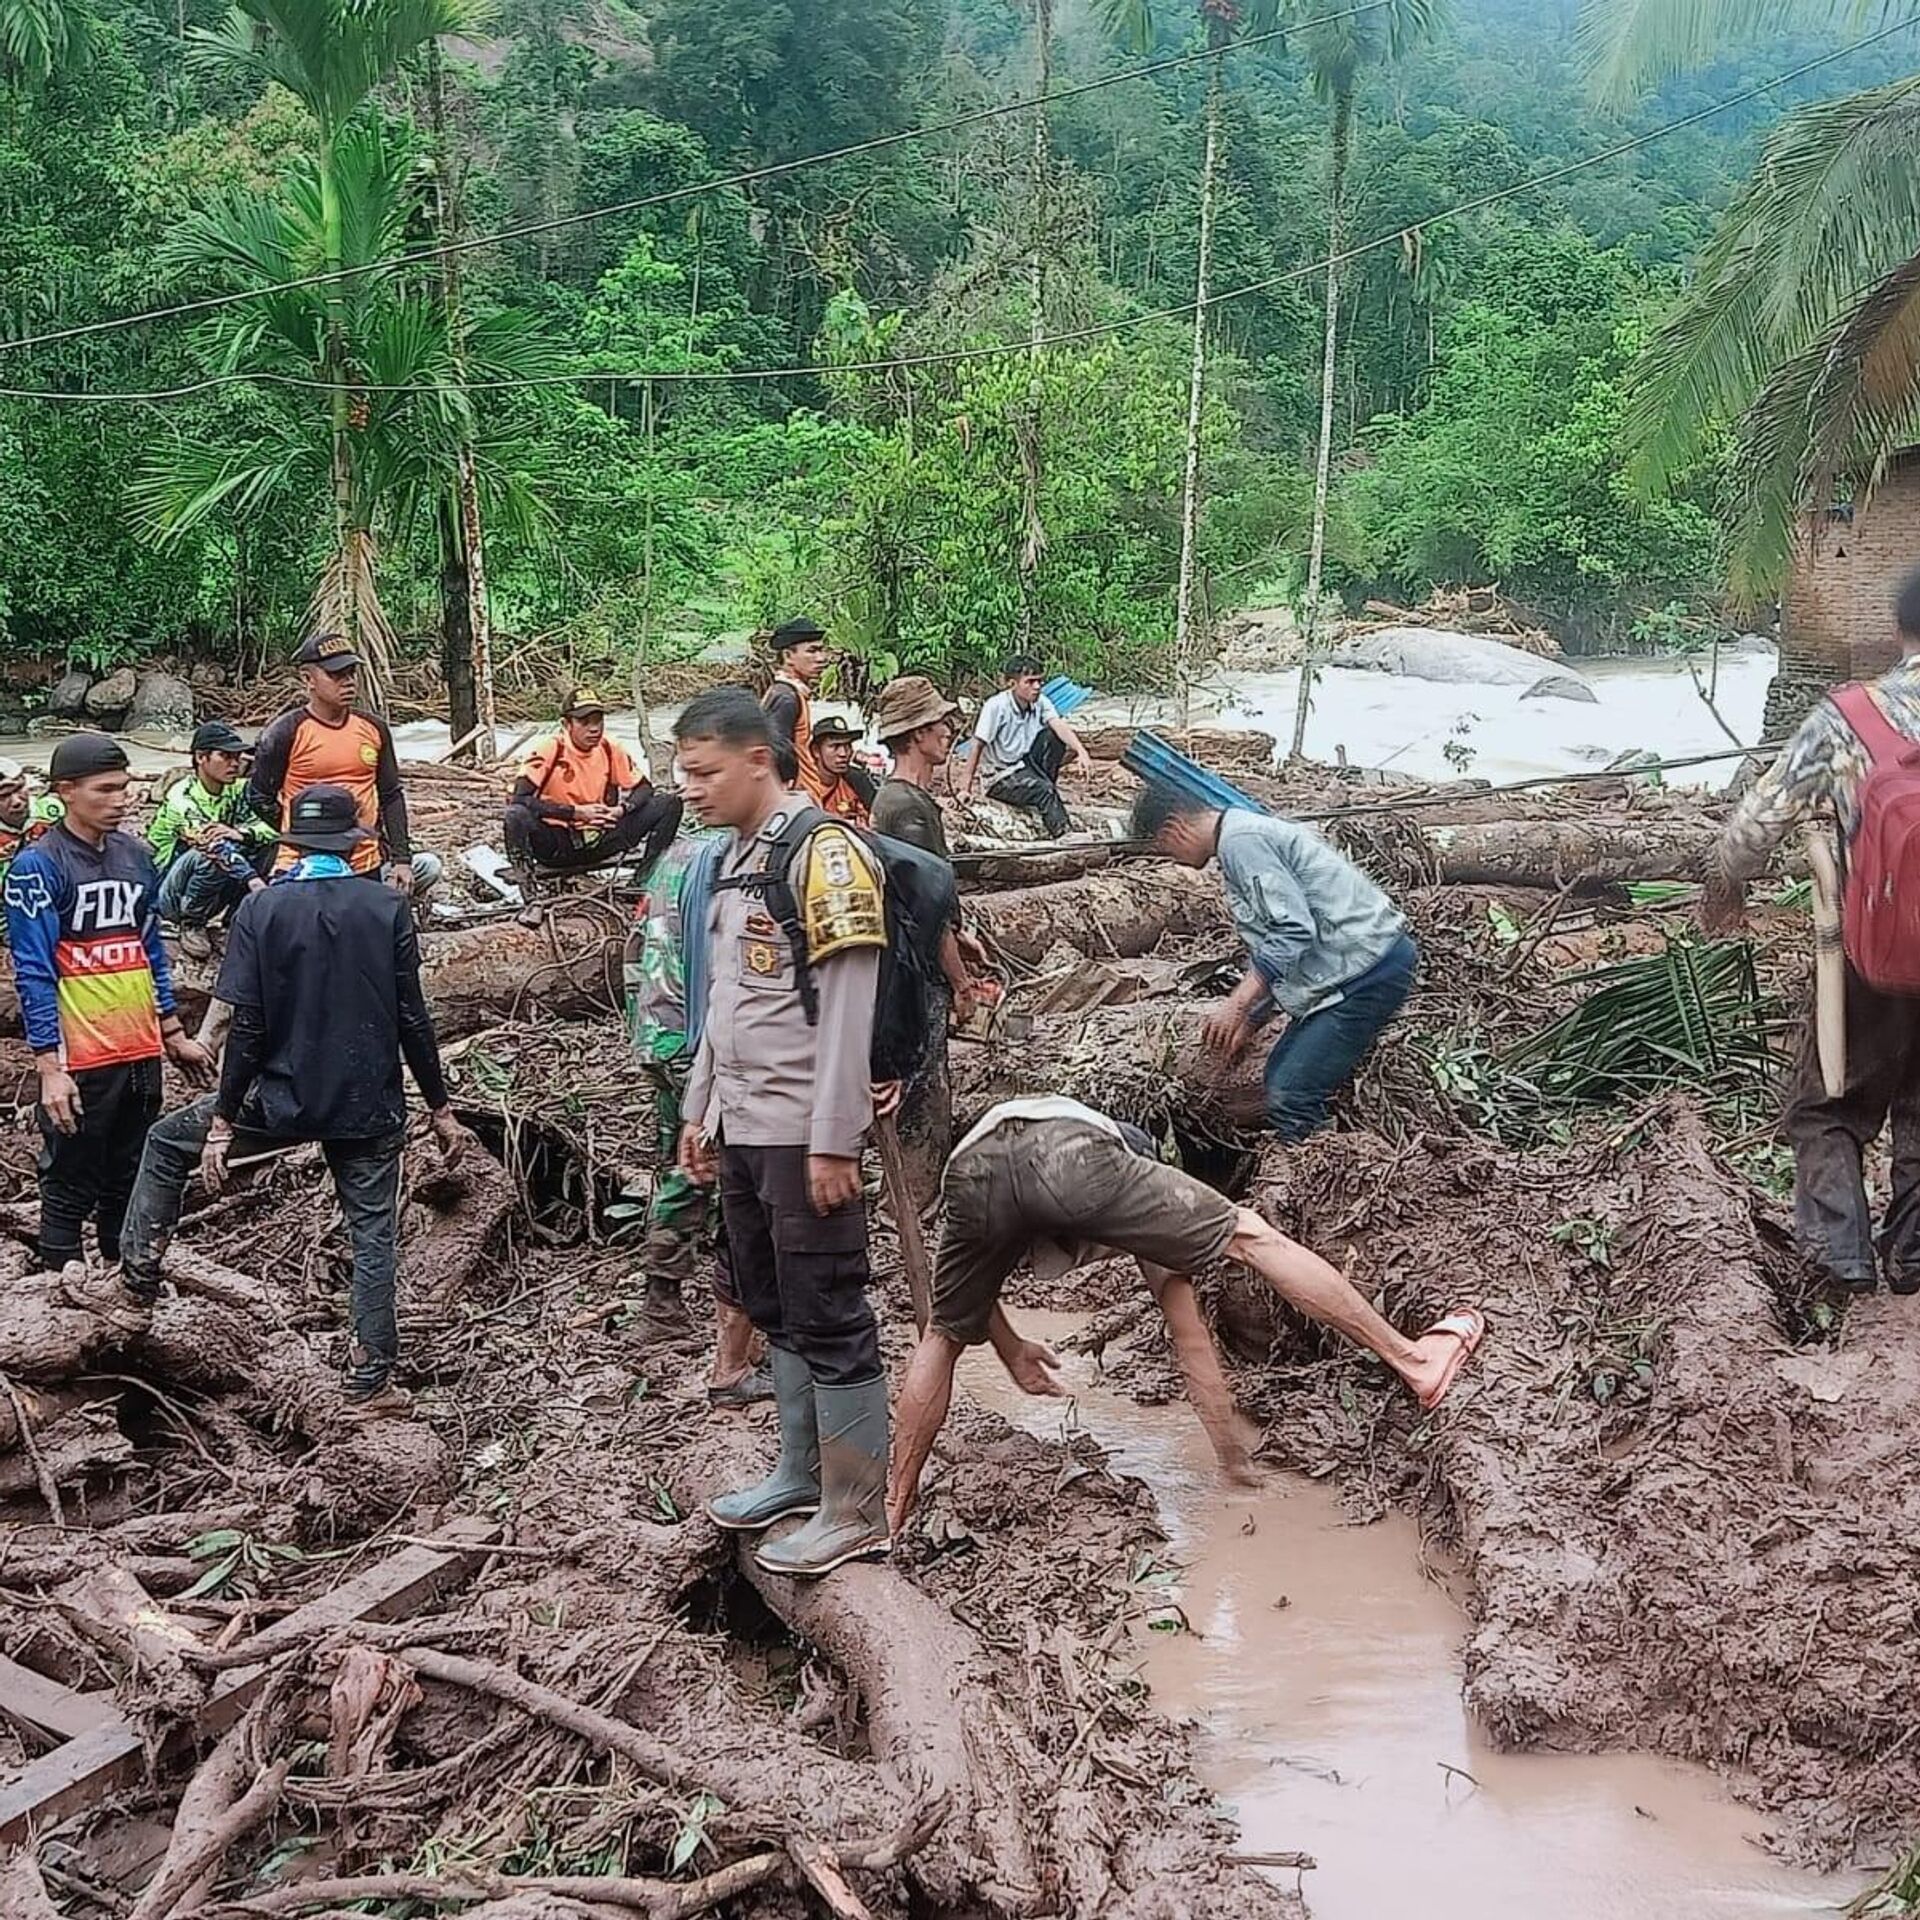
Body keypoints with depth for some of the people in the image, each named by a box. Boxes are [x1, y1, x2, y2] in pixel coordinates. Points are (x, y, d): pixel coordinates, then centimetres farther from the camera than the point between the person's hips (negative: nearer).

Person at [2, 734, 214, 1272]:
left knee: (131, 1181, 15)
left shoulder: (136, 855, 9)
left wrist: (174, 1034, 17)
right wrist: (50, 1066, -16)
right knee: (71, 1187, 3)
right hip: (79, 1060, -6)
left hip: (141, 1052, 6)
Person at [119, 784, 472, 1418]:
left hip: (283, 1098, -1)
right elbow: (412, 1018, -4)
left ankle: (140, 1273, 21)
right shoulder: (387, 907, -4)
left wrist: (222, 1122, -4)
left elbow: (247, 1027, -9)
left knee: (168, 1143, 22)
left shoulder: (261, 909, -6)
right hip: (370, 1104, 1)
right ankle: (370, 1384, 14)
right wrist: (441, 1109, 4)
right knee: (373, 1237, 10)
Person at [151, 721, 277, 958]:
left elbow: (270, 830, -12)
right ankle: (191, 925, -12)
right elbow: (212, 842, -36)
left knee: (266, 845, -13)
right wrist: (254, 880, -48)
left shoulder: (236, 791, 1)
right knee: (213, 852, -34)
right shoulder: (181, 797, -20)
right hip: (168, 894, -6)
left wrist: (241, 834, -35)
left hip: (212, 892, 6)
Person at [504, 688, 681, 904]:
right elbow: (519, 797, -23)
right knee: (516, 815, -37)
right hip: (557, 842, -4)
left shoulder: (610, 748, -1)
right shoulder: (550, 749, -14)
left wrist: (621, 810, -17)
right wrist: (575, 812, -24)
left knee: (670, 804, -8)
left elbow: (644, 788, 6)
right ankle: (531, 899, -20)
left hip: (599, 840, 4)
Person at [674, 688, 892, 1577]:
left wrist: (832, 1142, -19)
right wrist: (699, 1109, 18)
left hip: (803, 1136, -9)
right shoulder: (732, 857, 13)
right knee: (776, 1313, 17)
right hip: (741, 1131, 9)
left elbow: (847, 1009, -18)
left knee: (829, 1322, -2)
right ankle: (801, 1473, 30)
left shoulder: (823, 853, -14)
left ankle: (856, 1511, 7)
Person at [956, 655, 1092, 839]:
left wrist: (1081, 752, -40)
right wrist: (965, 789, -24)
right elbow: (977, 747, -21)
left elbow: (1059, 726, -20)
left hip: (1026, 764, 6)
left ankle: (1047, 790, -4)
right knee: (1042, 789, -31)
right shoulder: (996, 707, -20)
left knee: (1054, 737, -17)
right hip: (1001, 776, -6)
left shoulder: (1040, 702, -5)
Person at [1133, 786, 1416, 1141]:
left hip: (1367, 965, -11)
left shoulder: (1240, 841, -13)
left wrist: (1238, 1005, -20)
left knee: (1290, 1099, -12)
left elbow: (1293, 930, -23)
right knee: (1280, 1077, 15)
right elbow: (1269, 942, 27)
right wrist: (1250, 1023, 28)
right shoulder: (1248, 835, 20)